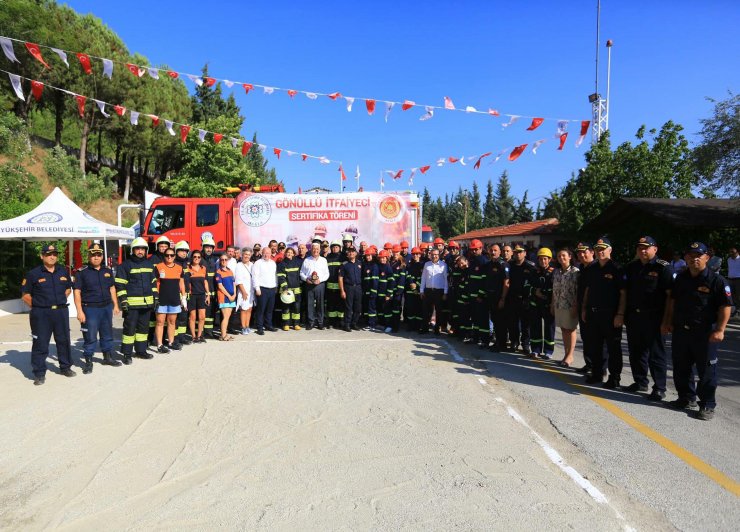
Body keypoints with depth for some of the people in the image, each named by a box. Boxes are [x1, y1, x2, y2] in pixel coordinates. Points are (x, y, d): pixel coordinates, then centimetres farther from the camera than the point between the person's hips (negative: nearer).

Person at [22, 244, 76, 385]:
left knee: (64, 340, 13)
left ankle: (65, 367, 27)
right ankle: (39, 373, 8)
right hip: (41, 314, -4)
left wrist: (60, 302, 10)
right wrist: (37, 306, -3)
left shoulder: (63, 271, 8)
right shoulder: (33, 274, -5)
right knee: (40, 344, 0)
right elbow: (25, 295, -1)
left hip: (61, 311, 4)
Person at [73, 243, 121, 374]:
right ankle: (88, 362, 11)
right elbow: (77, 292, -8)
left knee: (107, 334, 15)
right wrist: (80, 311, -14)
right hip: (90, 309, -5)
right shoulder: (82, 272, -6)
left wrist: (115, 305, 12)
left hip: (107, 307, 5)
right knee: (90, 337, 0)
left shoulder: (108, 271, 9)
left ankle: (108, 357, 29)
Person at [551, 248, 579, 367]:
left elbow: (578, 291, -11)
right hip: (559, 305, 6)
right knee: (563, 330, 10)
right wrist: (552, 305, 11)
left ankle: (570, 356, 8)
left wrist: (576, 306, -15)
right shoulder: (556, 272, 9)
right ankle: (566, 354, 18)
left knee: (570, 330, 2)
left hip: (570, 306, -6)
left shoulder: (575, 271, -8)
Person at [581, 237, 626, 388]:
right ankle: (597, 374, 25)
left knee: (613, 347, 2)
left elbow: (623, 293, -12)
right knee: (595, 346, 13)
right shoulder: (592, 269, 11)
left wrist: (620, 314, -17)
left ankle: (614, 378, 11)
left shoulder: (617, 269, -8)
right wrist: (584, 309, 13)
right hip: (593, 313, 6)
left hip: (610, 314, -6)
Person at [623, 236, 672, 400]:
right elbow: (624, 291, 13)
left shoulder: (663, 267, -7)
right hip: (633, 316, 6)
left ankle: (659, 388, 10)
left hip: (653, 317, -6)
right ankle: (640, 382, 28)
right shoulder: (631, 267, 10)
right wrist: (623, 313, 9)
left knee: (655, 353, 1)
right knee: (635, 351, 14)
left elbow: (670, 294, -10)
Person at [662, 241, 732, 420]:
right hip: (680, 331, 6)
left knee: (706, 371, 2)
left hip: (705, 333, -6)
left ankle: (707, 405, 14)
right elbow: (672, 301, 18)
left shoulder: (716, 280, -9)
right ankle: (687, 398, 30)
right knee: (681, 368, 14)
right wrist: (667, 322, 13)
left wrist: (720, 330, -17)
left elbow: (725, 307, -11)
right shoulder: (681, 278, 10)